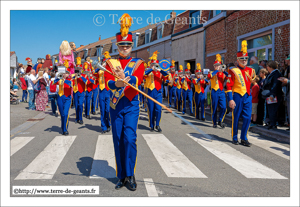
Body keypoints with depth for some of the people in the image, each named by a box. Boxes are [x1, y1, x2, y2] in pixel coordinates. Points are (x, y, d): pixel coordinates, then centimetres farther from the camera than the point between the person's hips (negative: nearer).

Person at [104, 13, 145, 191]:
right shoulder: (111, 62, 8)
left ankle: (130, 175, 3)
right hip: (116, 105, 2)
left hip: (132, 105, -2)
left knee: (130, 138, -11)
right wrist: (117, 84, -33)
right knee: (118, 140, 5)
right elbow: (108, 81, -9)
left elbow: (139, 79, -16)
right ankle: (122, 176, 17)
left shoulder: (138, 63, 5)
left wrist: (125, 78, -37)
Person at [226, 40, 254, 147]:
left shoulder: (250, 70, 10)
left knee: (247, 118, 2)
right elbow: (229, 86, -10)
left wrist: (250, 96, 16)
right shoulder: (233, 71, -6)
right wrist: (230, 99, -16)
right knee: (236, 118, 4)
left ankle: (244, 138, 13)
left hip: (248, 97, 5)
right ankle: (234, 138, 18)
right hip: (238, 96, -5)